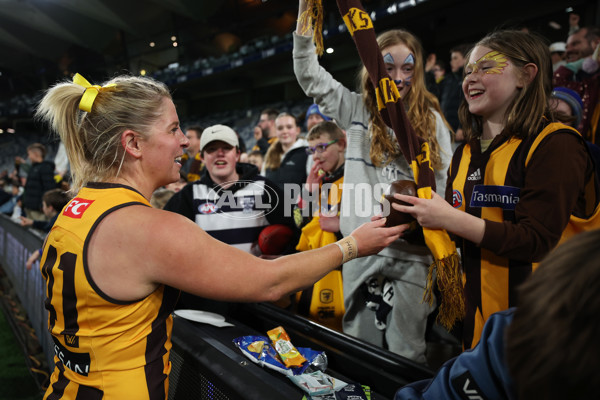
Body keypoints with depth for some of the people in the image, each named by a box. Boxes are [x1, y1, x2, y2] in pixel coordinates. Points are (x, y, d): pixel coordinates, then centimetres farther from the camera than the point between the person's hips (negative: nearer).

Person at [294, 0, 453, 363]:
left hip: (413, 250, -1)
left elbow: (446, 185, 4)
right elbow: (310, 76, 5)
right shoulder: (357, 111, 8)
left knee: (406, 353, 7)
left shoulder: (431, 119, 5)